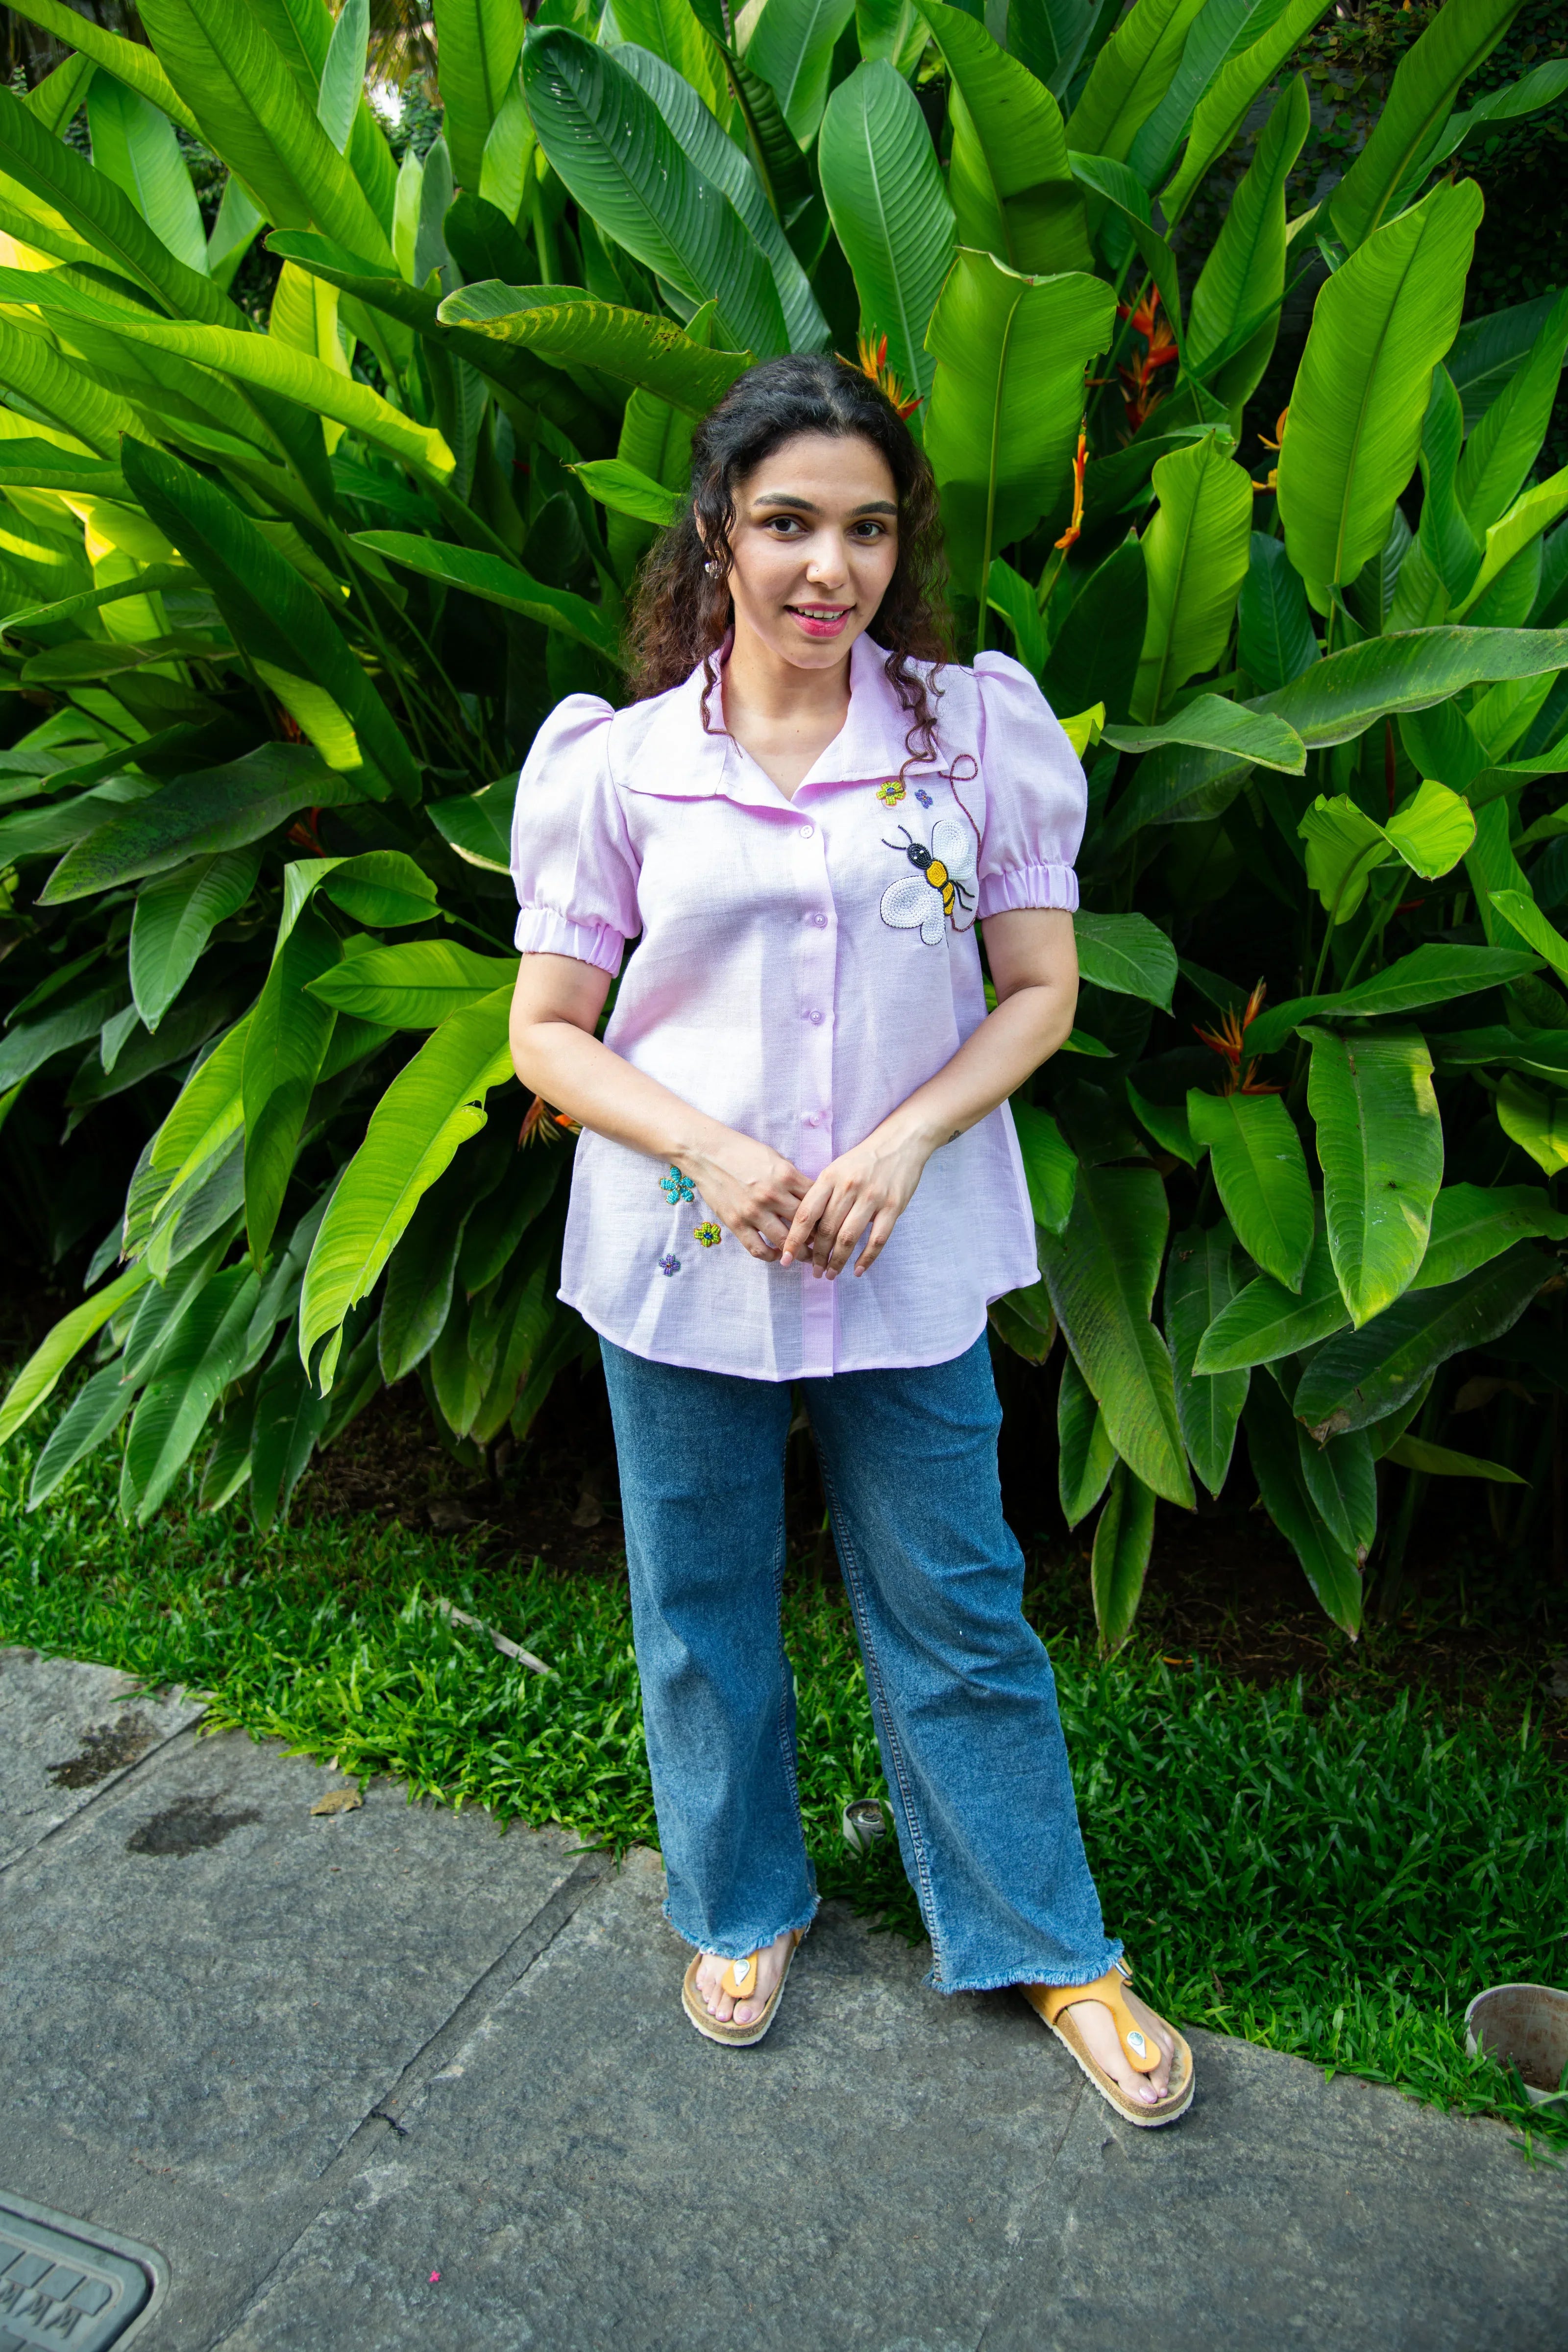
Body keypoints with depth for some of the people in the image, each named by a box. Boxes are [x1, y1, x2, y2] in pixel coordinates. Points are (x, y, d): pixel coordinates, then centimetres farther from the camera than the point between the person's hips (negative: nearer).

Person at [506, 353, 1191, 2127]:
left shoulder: (977, 730, -2)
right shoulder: (619, 765, -3)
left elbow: (1041, 989, 0)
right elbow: (547, 1030, 0)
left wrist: (902, 1145, -15)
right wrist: (711, 1150, -17)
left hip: (911, 1259, 0)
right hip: (679, 1258, 1)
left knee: (955, 1606, 11)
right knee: (703, 1602, 15)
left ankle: (1046, 1946, 33)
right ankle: (742, 1902, 41)